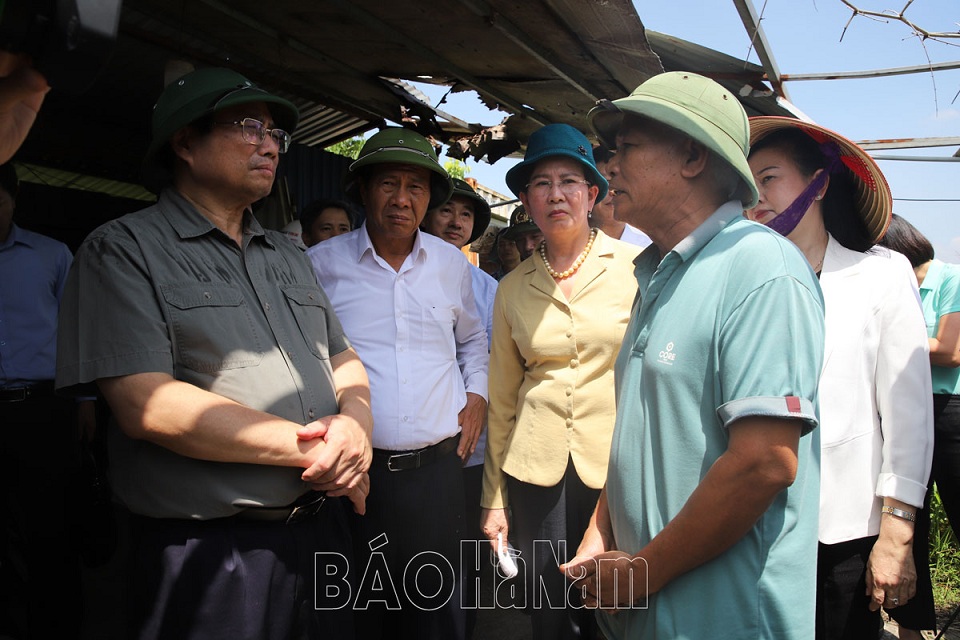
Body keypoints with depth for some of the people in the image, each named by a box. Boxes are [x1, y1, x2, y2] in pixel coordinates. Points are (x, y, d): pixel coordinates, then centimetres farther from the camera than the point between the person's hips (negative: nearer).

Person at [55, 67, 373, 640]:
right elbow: (147, 404, -18)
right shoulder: (124, 249, -7)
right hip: (209, 558, -6)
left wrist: (355, 423, -10)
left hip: (323, 528, 7)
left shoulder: (289, 255, 14)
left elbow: (346, 362, 15)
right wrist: (310, 448, -17)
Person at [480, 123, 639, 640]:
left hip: (620, 469, -2)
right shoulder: (513, 288, 7)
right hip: (537, 474, 3)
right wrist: (493, 498, 10)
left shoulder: (635, 267, -2)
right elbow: (502, 400, 10)